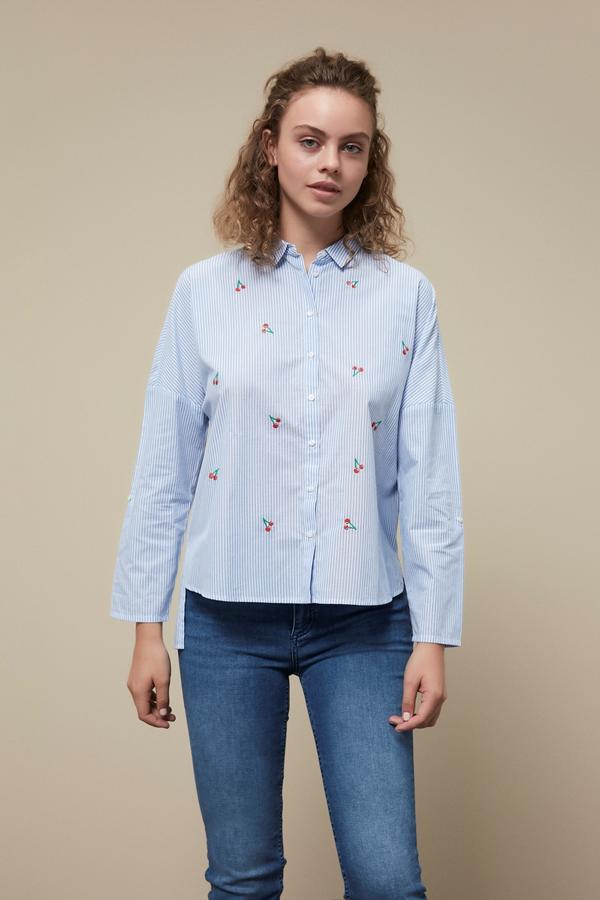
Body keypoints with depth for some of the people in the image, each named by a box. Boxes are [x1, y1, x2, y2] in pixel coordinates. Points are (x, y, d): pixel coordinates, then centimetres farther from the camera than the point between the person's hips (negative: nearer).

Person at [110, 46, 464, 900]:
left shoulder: (405, 295, 2)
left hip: (363, 620, 0)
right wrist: (146, 626, 3)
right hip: (229, 615, 1)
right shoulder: (205, 291, 3)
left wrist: (433, 637, -3)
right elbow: (165, 468, 3)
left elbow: (430, 478, 0)